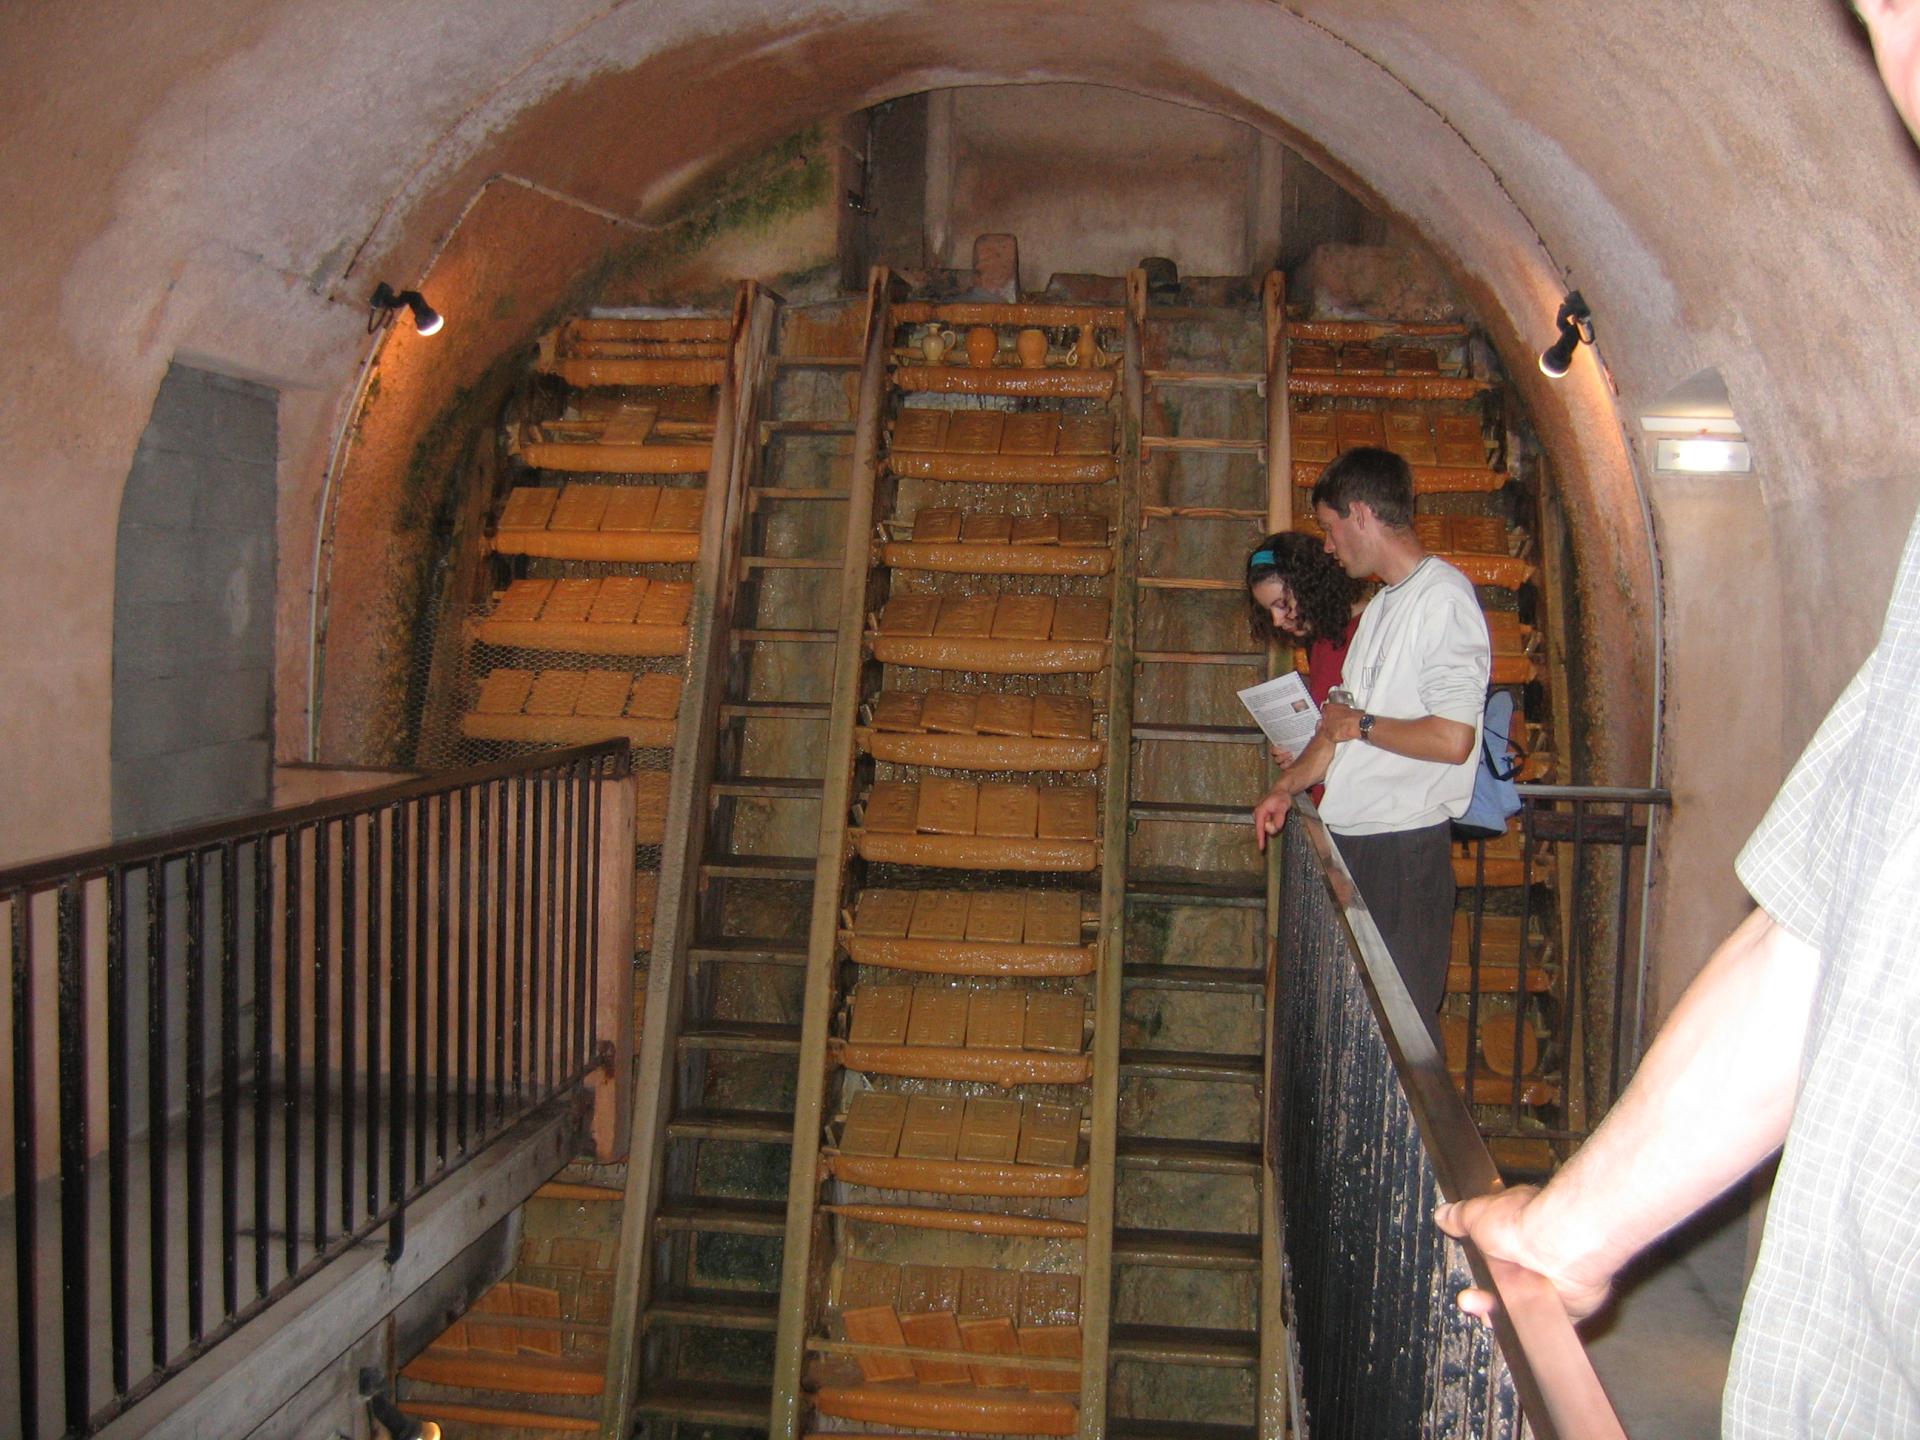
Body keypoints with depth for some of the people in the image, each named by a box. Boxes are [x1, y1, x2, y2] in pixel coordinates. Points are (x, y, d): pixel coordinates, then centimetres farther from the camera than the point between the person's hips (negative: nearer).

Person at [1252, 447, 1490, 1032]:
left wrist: (1361, 724, -9)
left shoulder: (1444, 598, -13)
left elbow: (1452, 738, -22)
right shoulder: (1381, 606, 17)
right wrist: (1287, 786, 19)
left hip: (1405, 849, -9)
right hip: (1353, 839, 9)